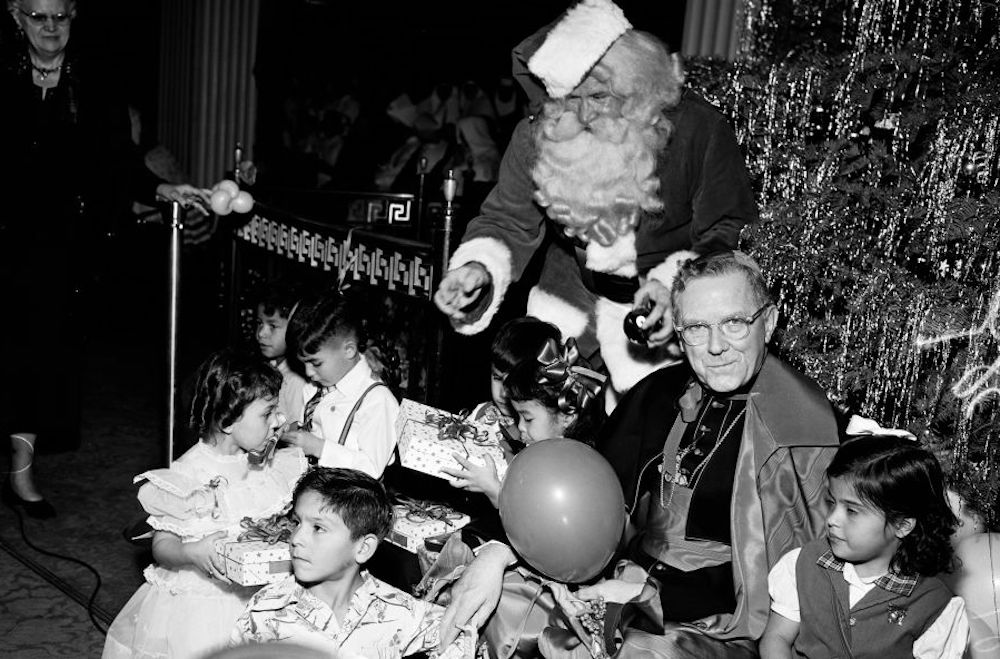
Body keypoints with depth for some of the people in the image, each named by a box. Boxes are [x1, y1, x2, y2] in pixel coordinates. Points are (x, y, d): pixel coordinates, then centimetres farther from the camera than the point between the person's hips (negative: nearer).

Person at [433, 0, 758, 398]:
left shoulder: (698, 129, -22)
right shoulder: (538, 136, -13)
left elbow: (731, 232, -17)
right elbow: (508, 222, -4)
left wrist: (675, 285, -34)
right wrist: (478, 267, -25)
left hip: (661, 310, -2)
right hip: (569, 302, 3)